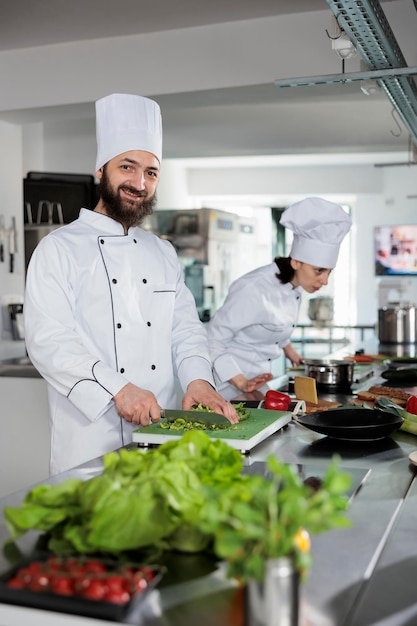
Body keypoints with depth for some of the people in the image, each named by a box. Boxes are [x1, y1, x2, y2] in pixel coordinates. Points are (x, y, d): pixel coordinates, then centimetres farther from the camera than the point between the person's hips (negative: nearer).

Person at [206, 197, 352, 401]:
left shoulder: (293, 286, -1)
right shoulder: (255, 289, -27)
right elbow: (212, 340, -22)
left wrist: (288, 348, 31)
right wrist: (242, 384, -27)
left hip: (257, 376, 8)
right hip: (230, 380, -8)